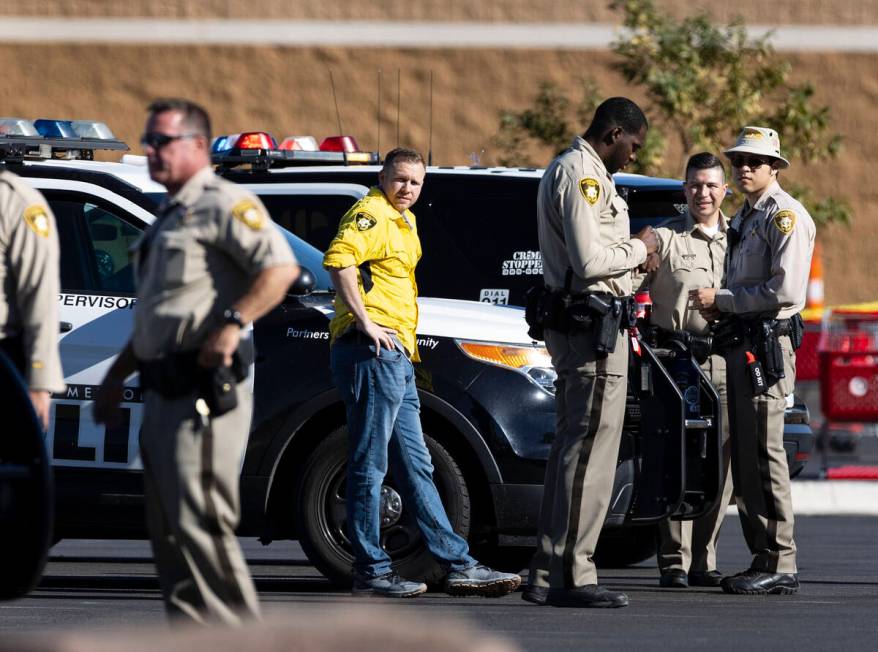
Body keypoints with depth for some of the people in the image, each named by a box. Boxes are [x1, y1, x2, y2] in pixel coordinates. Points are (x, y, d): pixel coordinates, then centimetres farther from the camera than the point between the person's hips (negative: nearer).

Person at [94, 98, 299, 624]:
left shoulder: (222, 203, -6)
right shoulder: (170, 217, 24)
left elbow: (281, 266, -20)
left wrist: (233, 323, -29)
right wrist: (117, 376, 29)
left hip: (205, 388, -10)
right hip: (164, 394, 10)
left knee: (200, 522, -15)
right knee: (169, 529, 10)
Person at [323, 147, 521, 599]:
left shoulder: (402, 222, 24)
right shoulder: (372, 214, -9)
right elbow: (338, 258, -26)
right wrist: (365, 322, -26)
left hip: (395, 357, 11)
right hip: (373, 352, -11)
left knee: (415, 467, 11)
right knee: (370, 464, -7)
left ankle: (458, 565, 13)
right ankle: (371, 570, -5)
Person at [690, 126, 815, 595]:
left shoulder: (784, 215, -9)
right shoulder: (743, 219, 21)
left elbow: (785, 290, -18)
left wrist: (721, 299, -13)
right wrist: (719, 308, 10)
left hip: (767, 344, -10)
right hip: (740, 345, 10)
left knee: (765, 455, -12)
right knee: (744, 458, 10)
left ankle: (780, 566, -11)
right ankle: (762, 560, 14)